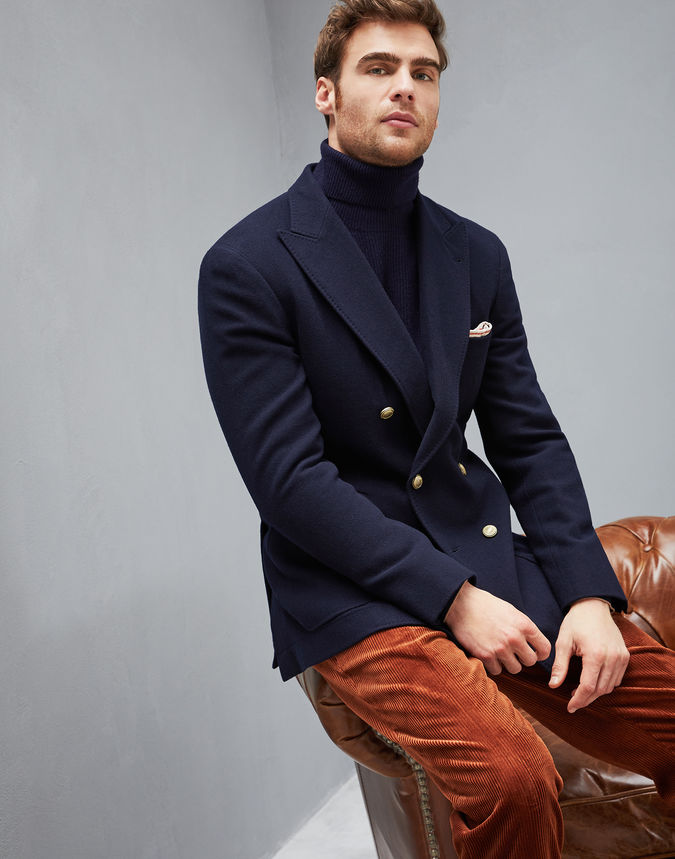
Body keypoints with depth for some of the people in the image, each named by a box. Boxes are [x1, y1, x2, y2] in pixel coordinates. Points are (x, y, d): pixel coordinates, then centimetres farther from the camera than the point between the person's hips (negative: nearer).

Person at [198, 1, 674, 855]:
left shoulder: (476, 255, 9)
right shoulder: (249, 266, -8)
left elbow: (529, 439, 9)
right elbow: (289, 480, -14)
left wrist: (589, 594, -5)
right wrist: (451, 597, -18)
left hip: (487, 560, 6)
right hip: (350, 586, -5)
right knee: (513, 776, -28)